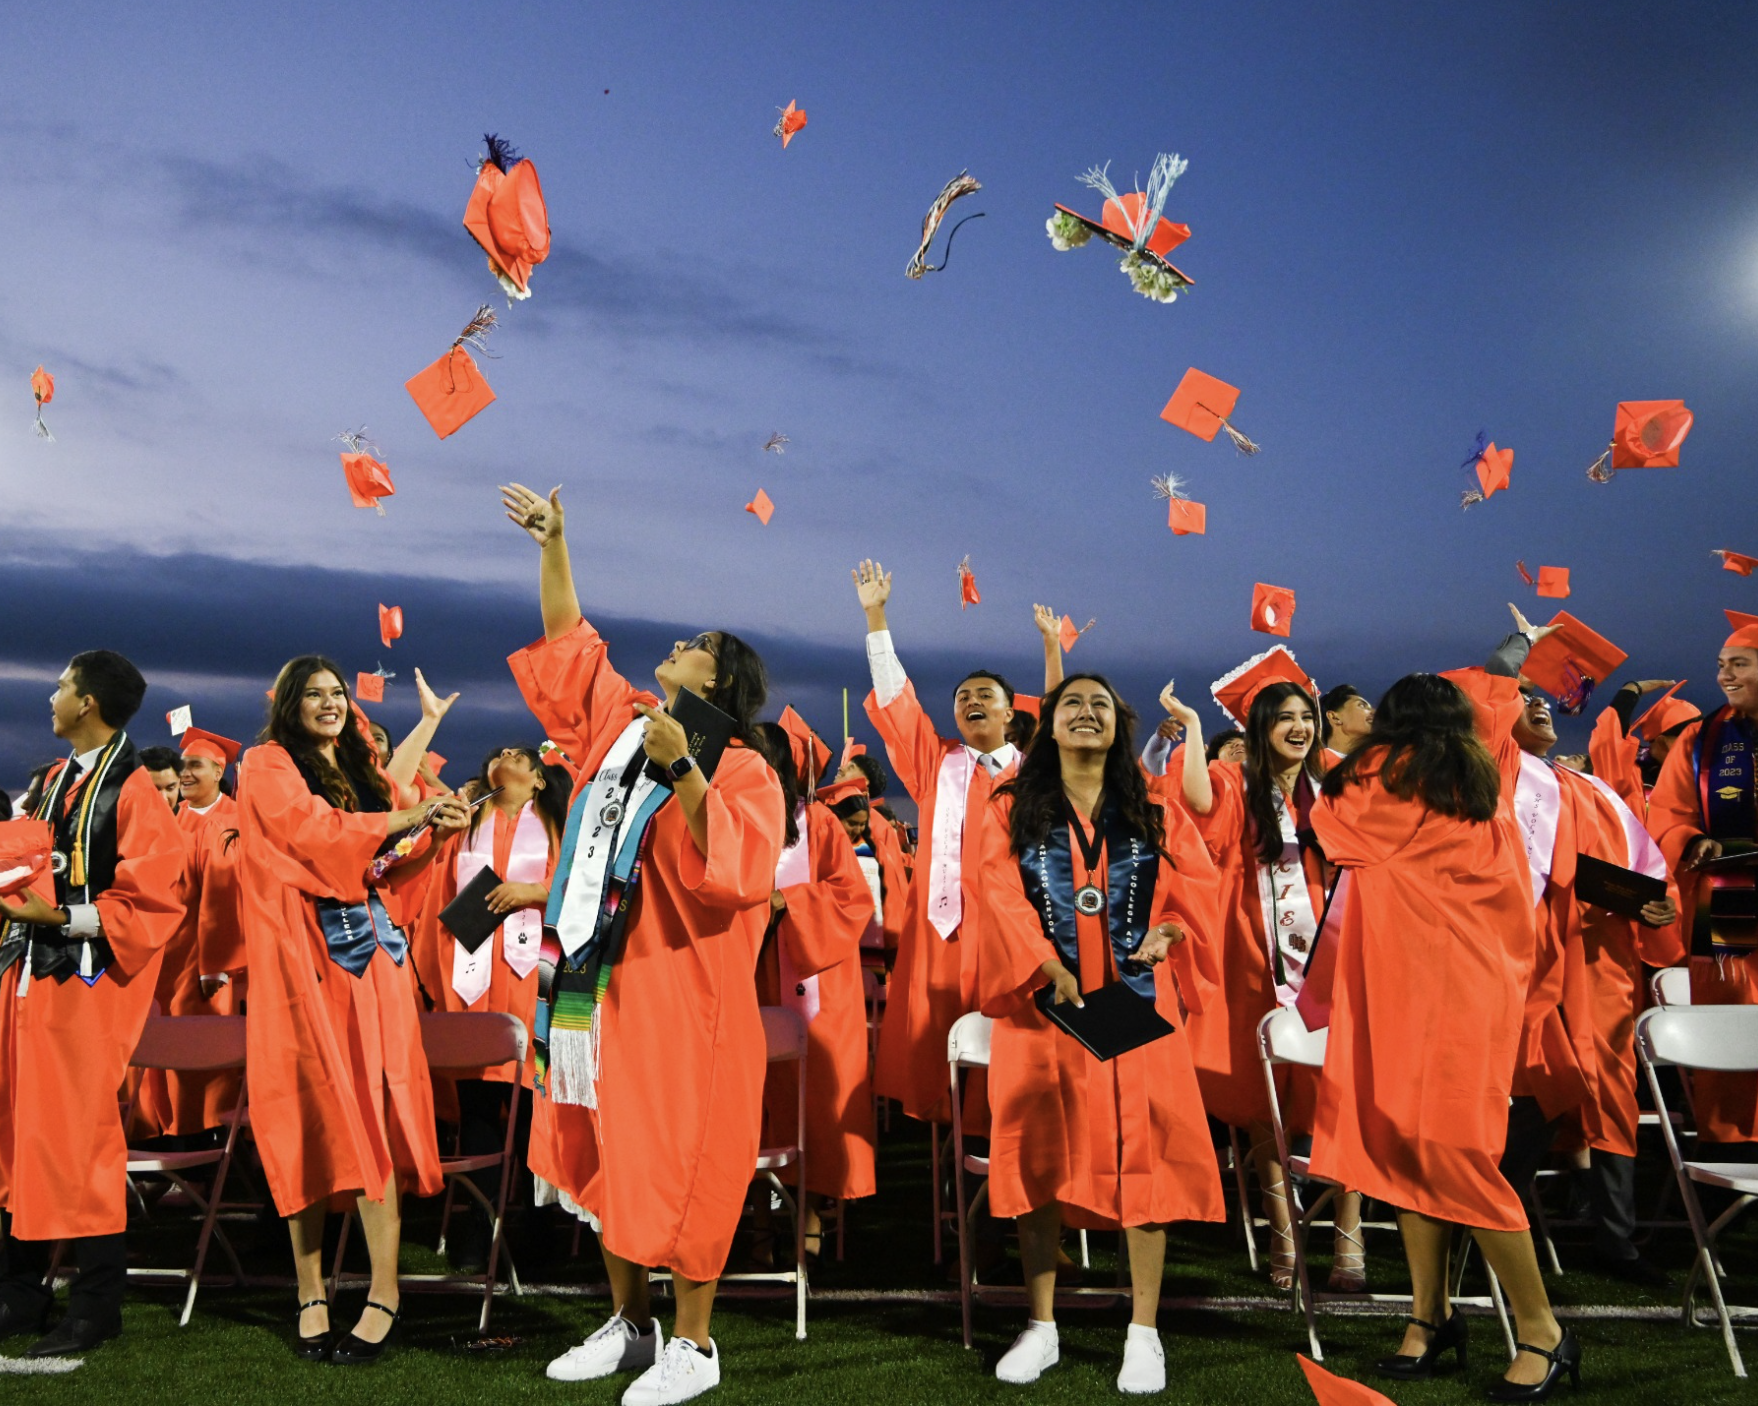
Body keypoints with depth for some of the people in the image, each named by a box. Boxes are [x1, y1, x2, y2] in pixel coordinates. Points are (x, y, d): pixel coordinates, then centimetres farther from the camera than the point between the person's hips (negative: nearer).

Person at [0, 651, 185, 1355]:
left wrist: (60, 917, -19)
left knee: (76, 1135, -3)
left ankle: (96, 1306, 9)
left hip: (86, 983, -7)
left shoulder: (133, 792, -10)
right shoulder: (57, 779, 13)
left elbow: (151, 903, -14)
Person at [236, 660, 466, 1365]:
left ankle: (384, 1294, -7)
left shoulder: (357, 770, 22)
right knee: (309, 1116, -3)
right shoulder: (267, 765, 4)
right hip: (302, 957, -4)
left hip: (368, 951, 4)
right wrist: (408, 817, -10)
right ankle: (311, 1294, 4)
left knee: (371, 1115, -5)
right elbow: (314, 830, -11)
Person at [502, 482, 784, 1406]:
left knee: (679, 1157, -1)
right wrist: (552, 544, 17)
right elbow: (568, 640, 22)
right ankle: (629, 1323, 27)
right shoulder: (617, 721, 11)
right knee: (606, 1150, 13)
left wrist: (680, 772, -29)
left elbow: (733, 869, -23)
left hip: (681, 988, -6)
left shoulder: (741, 769, -7)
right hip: (598, 982, 7)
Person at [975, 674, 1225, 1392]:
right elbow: (1003, 897, -4)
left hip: (1137, 1002, 1)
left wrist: (1167, 931, -14)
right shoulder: (1011, 809, 6)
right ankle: (1041, 1328, 13)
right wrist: (1049, 969, -17)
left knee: (1142, 1152, -2)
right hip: (1041, 1001, 0)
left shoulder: (1155, 815, 11)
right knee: (1041, 1152, 1)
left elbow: (1198, 886, 7)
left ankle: (1144, 1332, 8)